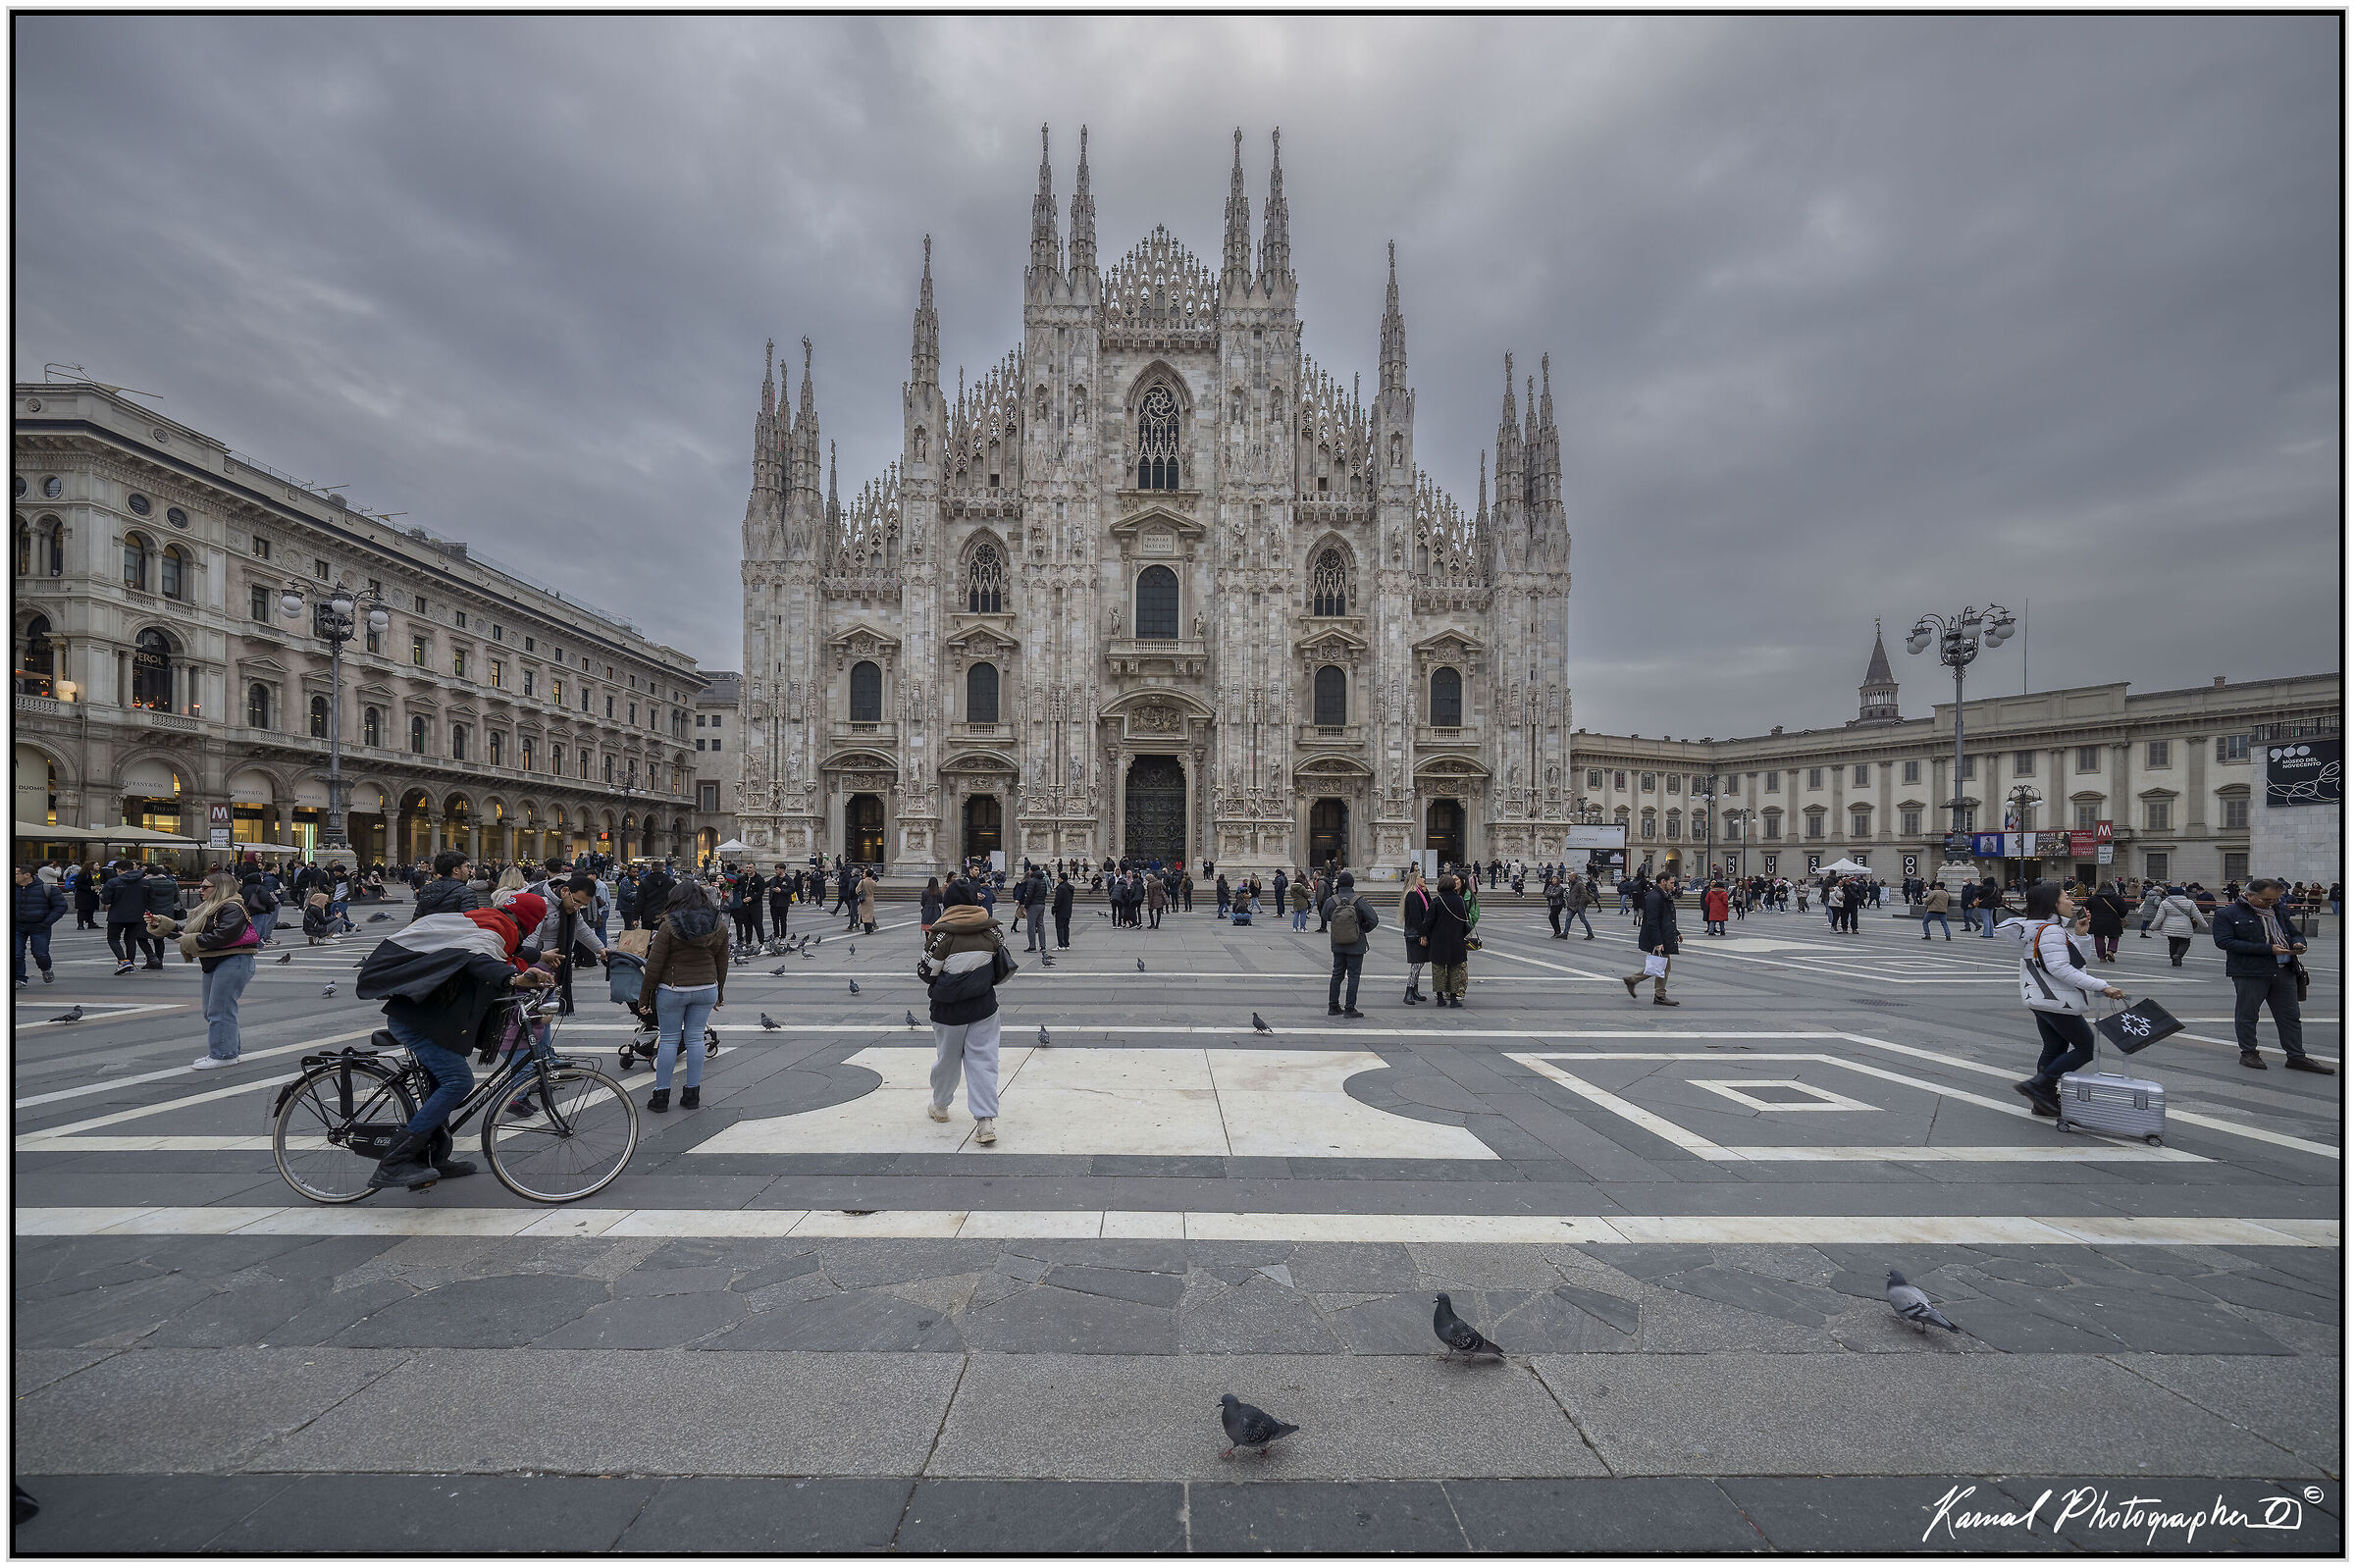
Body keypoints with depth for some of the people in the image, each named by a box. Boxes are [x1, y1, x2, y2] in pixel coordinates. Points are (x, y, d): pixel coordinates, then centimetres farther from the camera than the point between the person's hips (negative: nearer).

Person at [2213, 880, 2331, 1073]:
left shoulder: (2277, 911, 13)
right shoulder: (2226, 914, -8)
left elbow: (2292, 932, 24)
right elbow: (2224, 941, -16)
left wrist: (2297, 943, -1)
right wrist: (2268, 949, -19)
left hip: (2285, 970, 6)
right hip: (2249, 972, -6)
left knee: (2290, 1015, 10)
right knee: (2247, 1014, 3)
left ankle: (2297, 1057, 18)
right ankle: (2248, 1053, 14)